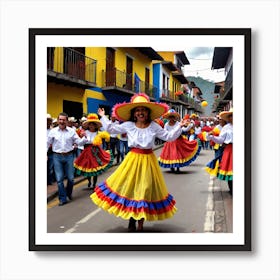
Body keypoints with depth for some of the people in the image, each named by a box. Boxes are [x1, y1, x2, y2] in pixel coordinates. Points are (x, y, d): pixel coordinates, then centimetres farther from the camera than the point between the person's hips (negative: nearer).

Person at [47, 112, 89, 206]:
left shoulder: (72, 131, 1)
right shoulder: (53, 131, 1)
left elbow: (79, 142, 1)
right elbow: (47, 143, 8)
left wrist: (84, 138, -17)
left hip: (69, 156, 1)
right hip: (57, 157, 0)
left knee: (70, 178, 6)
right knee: (59, 179, 1)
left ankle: (68, 193, 34)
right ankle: (62, 198, 15)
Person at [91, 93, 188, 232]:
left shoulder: (154, 126, -1)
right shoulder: (128, 125, -1)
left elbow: (169, 137, 4)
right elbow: (111, 128, 9)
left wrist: (179, 126, -3)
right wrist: (103, 117, 10)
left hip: (148, 160, 0)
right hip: (133, 159, 0)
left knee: (145, 189, 6)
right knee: (130, 187, 3)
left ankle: (141, 221, 24)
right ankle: (131, 220, 23)